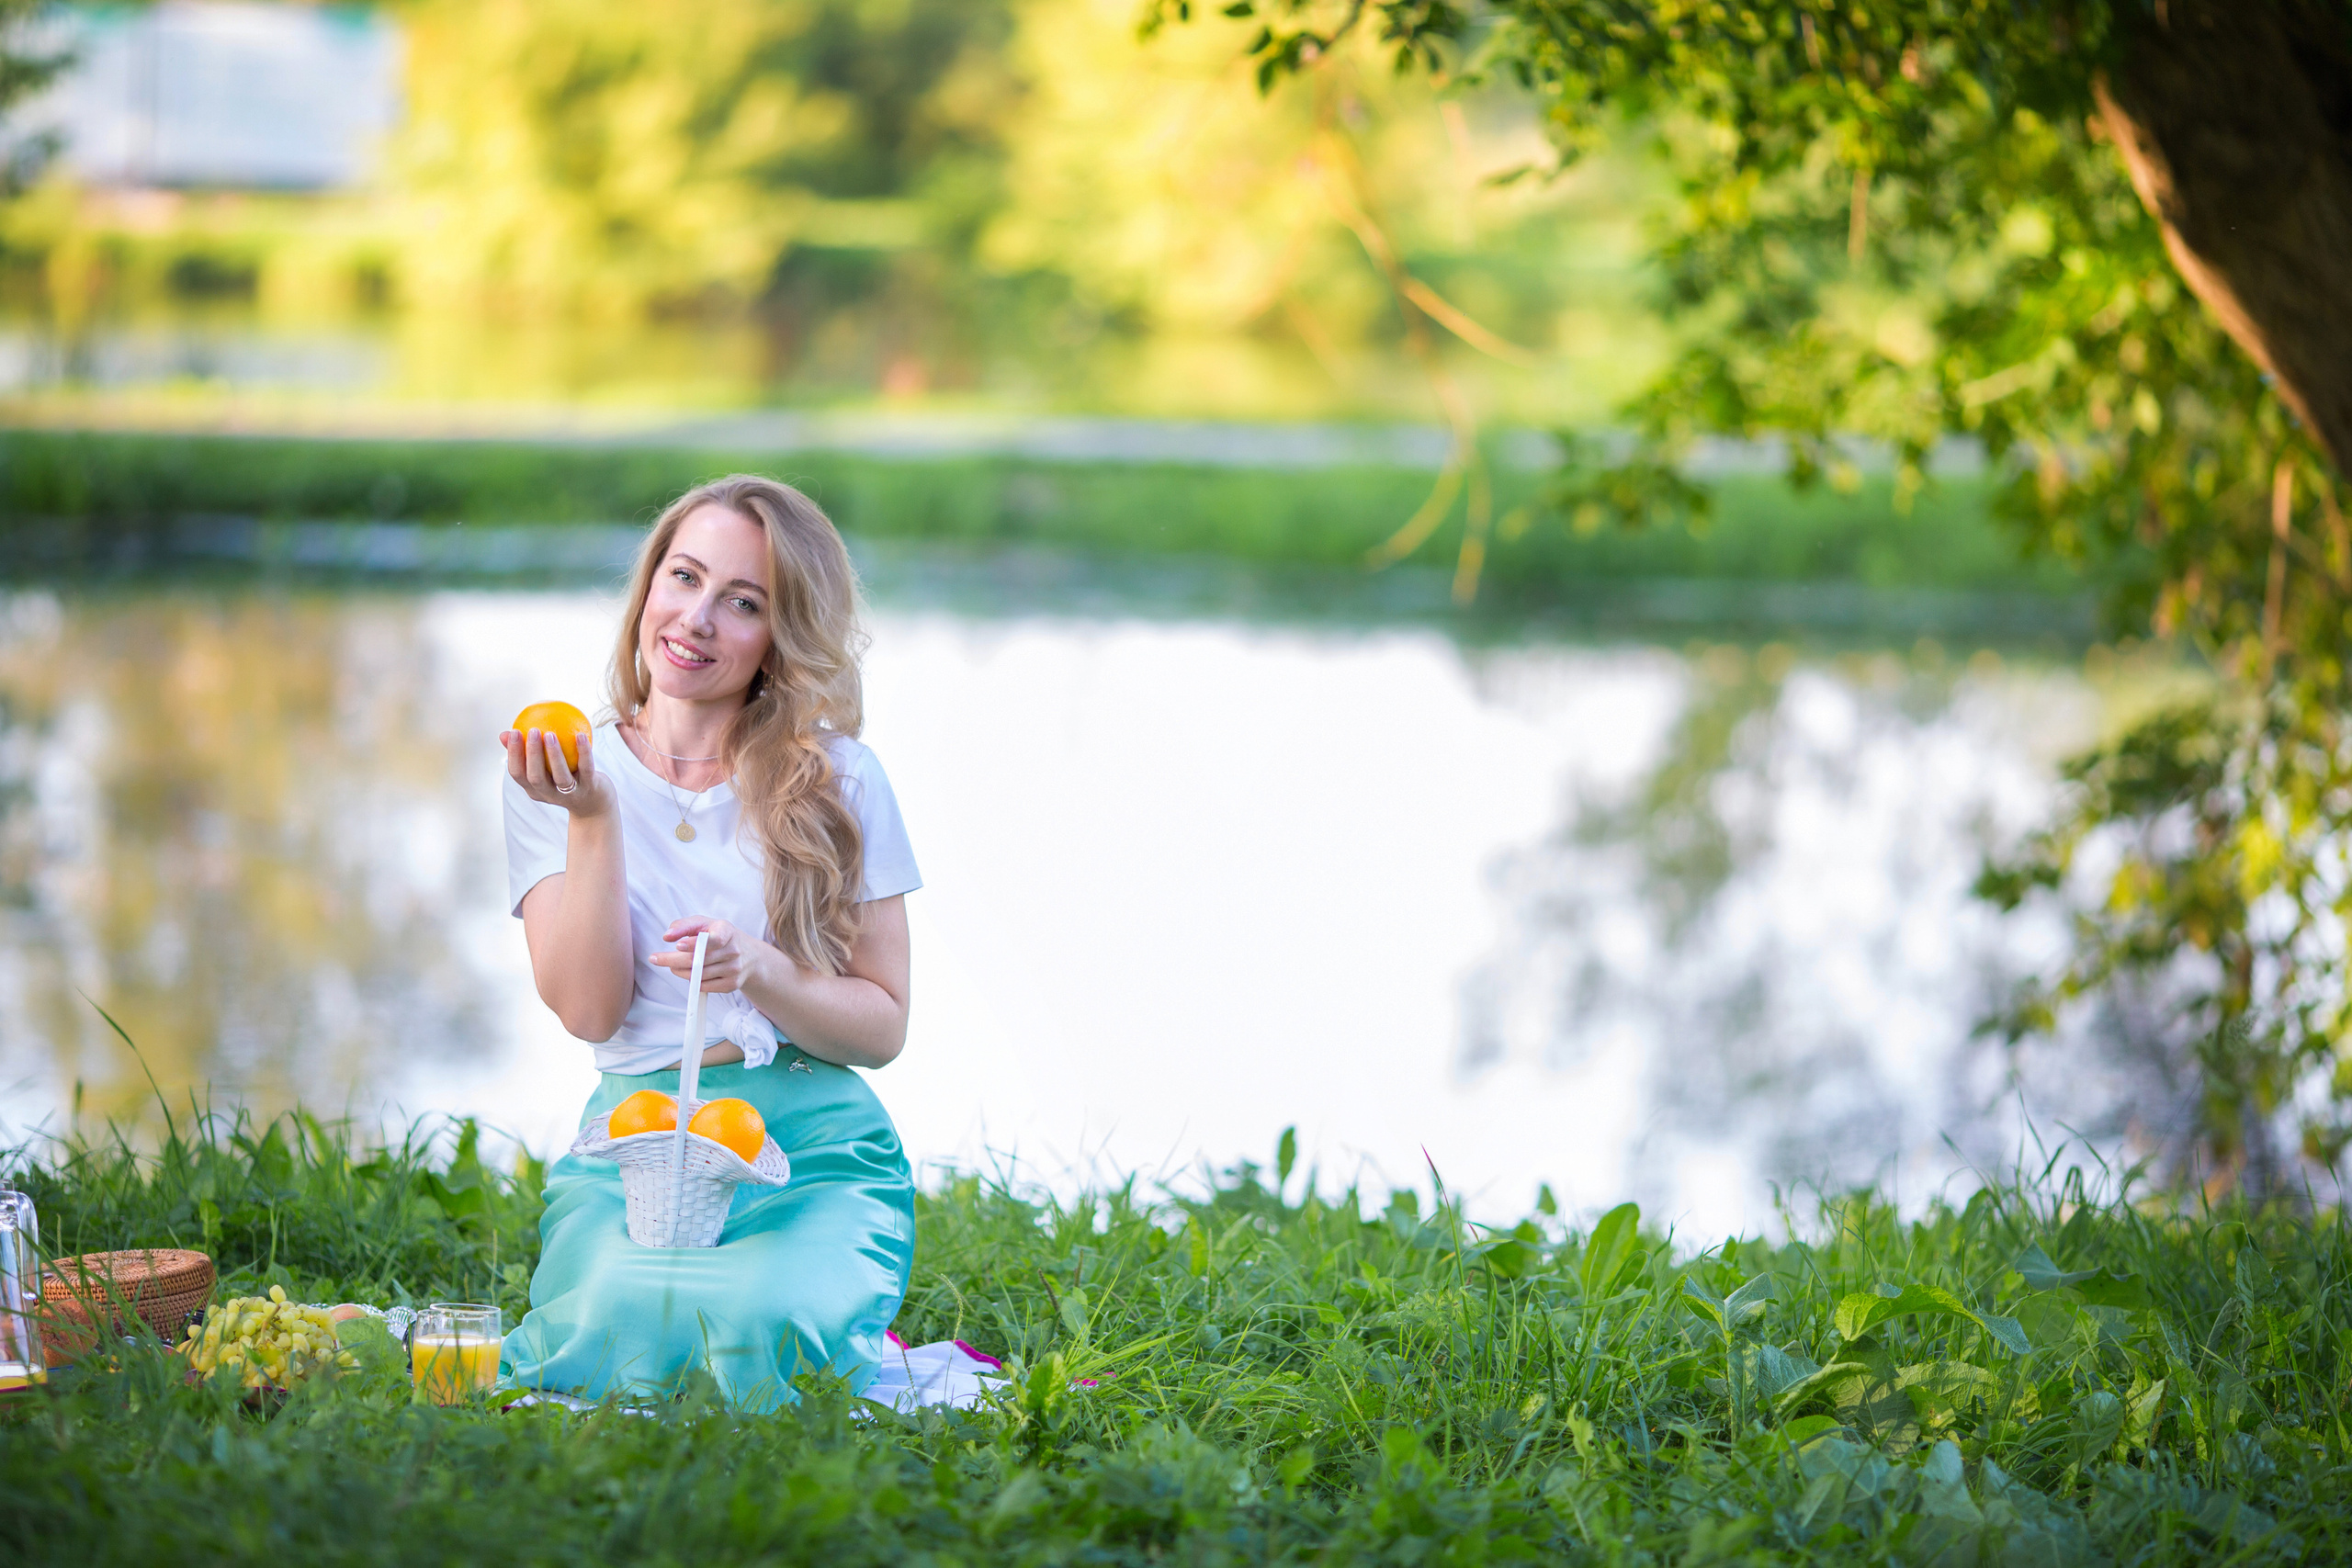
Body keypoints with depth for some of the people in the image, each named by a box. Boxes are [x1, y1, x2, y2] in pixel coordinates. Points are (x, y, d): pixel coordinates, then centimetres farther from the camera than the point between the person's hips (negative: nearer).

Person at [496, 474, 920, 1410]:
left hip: (817, 1149, 0)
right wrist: (594, 818, -15)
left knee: (763, 1328, -33)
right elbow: (590, 1010, -6)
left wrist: (758, 971, -15)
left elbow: (883, 1027, 4)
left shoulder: (840, 783, 3)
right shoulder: (558, 778, 5)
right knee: (628, 1329, -34)